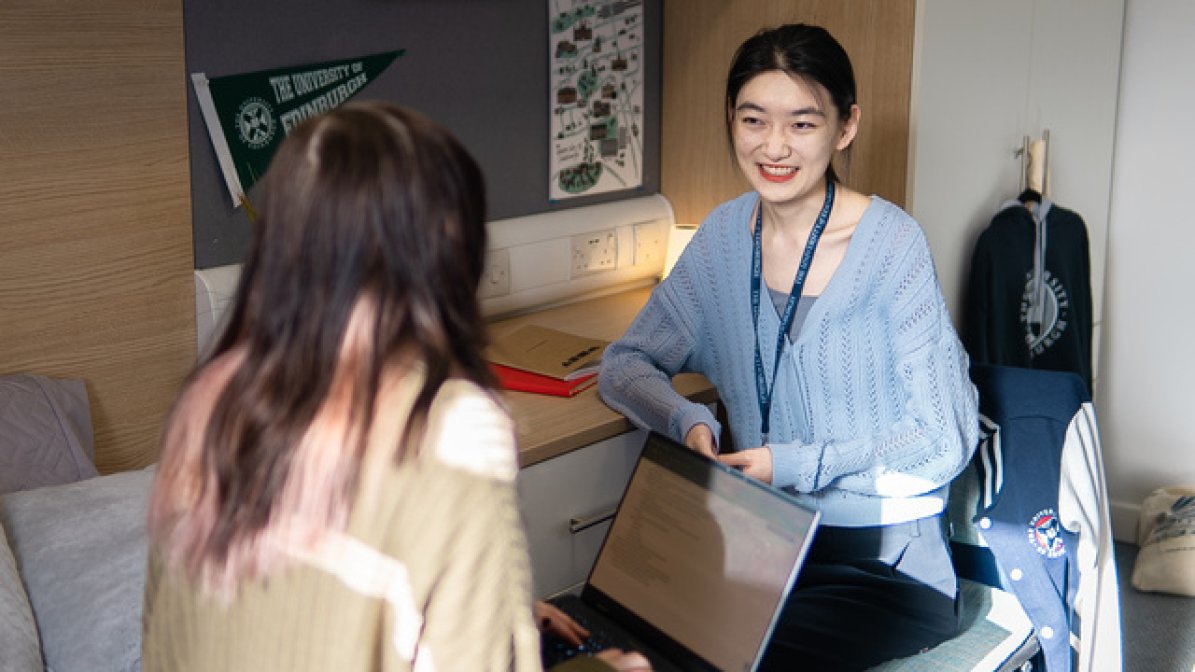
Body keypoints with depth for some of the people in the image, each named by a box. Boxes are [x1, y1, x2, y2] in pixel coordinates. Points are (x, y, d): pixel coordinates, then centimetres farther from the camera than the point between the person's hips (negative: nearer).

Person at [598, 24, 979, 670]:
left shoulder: (890, 244, -14)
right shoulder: (725, 235, 2)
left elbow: (944, 441, -11)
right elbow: (625, 362, 7)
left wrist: (795, 465, -18)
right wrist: (688, 422, -13)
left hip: (884, 565, -4)